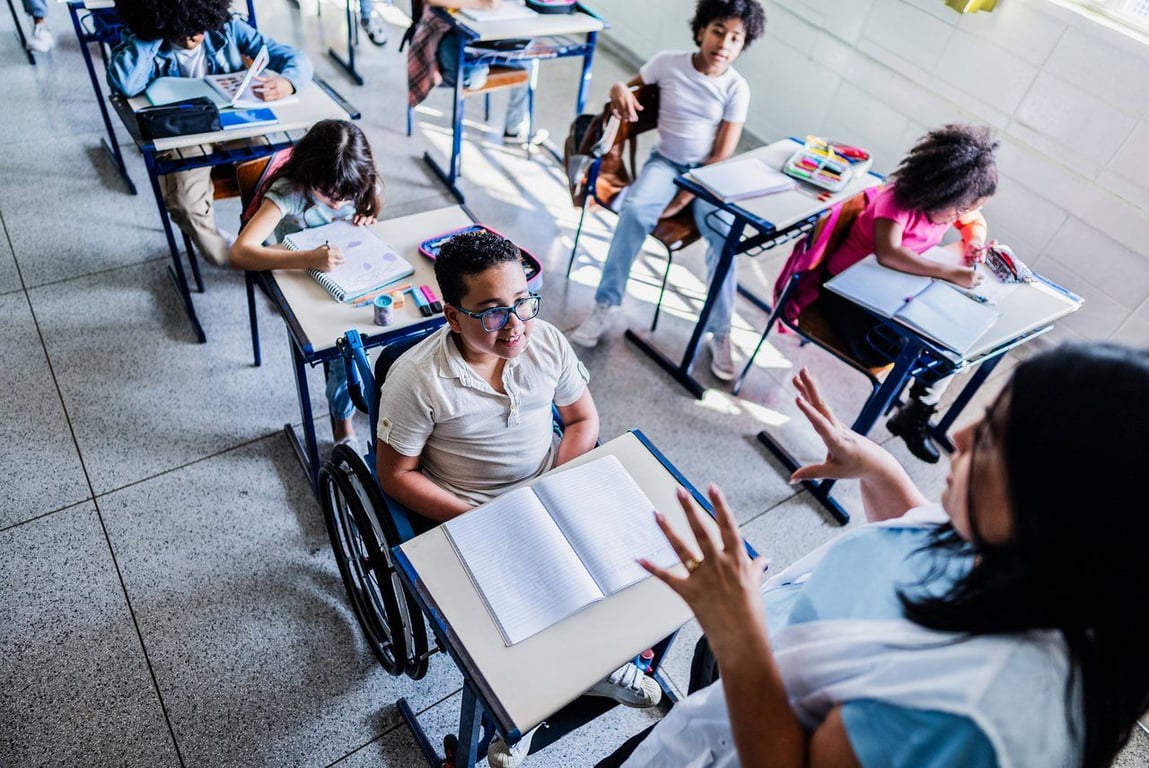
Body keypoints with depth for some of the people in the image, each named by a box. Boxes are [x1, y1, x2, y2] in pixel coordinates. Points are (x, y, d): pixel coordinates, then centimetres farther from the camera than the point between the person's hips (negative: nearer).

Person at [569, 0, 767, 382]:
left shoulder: (737, 88, -6)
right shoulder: (668, 63, -3)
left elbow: (722, 156, -10)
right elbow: (630, 88, 11)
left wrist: (683, 200, -19)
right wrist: (619, 89, -16)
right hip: (666, 161, 1)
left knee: (724, 235, -26)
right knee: (635, 209, -31)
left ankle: (720, 333, -14)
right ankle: (605, 305, -23)